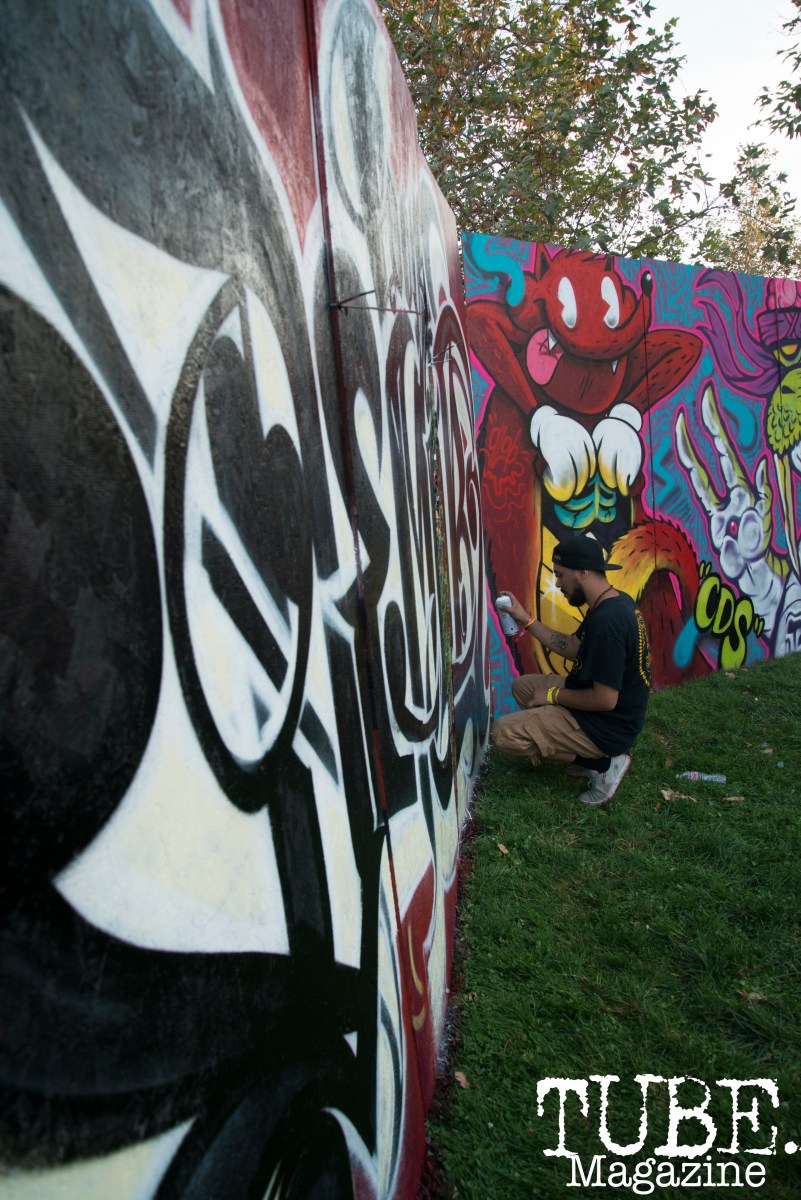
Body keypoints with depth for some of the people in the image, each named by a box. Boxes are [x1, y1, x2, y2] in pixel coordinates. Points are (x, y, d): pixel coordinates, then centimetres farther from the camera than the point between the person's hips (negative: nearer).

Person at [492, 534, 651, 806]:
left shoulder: (607, 622, -30)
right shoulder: (616, 602, 2)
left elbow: (605, 700, -29)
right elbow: (573, 648, 13)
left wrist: (553, 695, -14)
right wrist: (526, 621, 9)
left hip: (608, 727, -10)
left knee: (503, 732, -12)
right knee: (523, 686, 18)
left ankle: (602, 763, -4)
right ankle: (591, 754, 11)